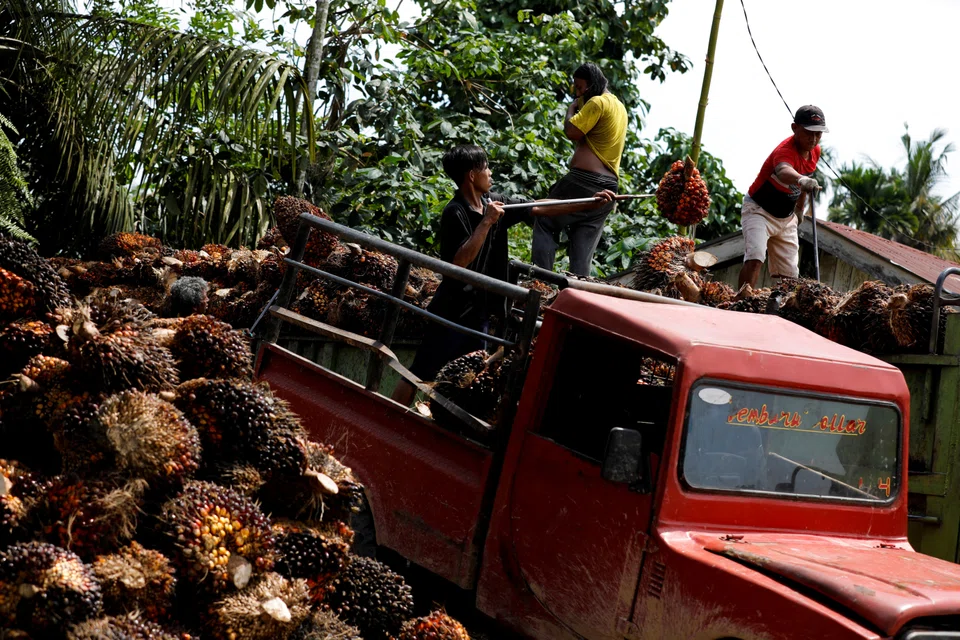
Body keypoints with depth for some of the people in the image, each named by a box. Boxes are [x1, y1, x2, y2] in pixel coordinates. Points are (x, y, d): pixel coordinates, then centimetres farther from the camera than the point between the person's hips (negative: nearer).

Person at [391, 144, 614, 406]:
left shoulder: (494, 203, 5)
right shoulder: (455, 213, -17)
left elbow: (542, 209, 9)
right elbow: (460, 261, -26)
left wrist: (592, 202, 6)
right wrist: (486, 222, -25)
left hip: (481, 311, 8)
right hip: (455, 309, -8)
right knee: (421, 373, -4)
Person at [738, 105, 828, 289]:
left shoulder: (815, 151, -5)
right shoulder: (785, 150, -31)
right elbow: (783, 171, -57)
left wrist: (800, 208, 23)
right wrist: (801, 179, -78)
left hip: (787, 217, 8)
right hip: (758, 211, -8)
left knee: (789, 274, 6)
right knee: (755, 257, -30)